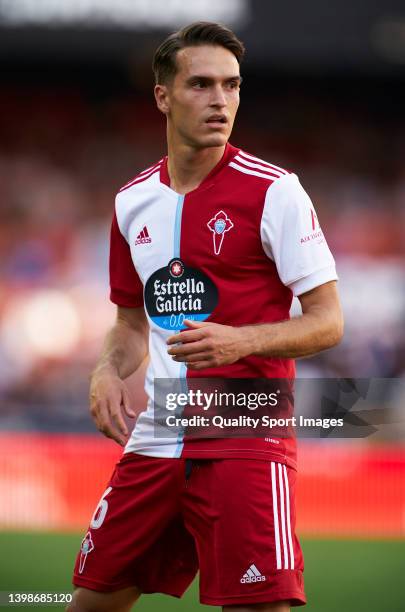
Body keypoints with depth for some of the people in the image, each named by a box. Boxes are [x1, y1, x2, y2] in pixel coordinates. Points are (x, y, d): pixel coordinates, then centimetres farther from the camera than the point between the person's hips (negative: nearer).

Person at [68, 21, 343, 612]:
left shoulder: (274, 191, -7)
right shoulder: (133, 201, 11)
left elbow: (328, 321, -7)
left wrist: (241, 341, -23)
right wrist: (109, 370, 1)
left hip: (246, 443, -5)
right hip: (153, 440, 5)